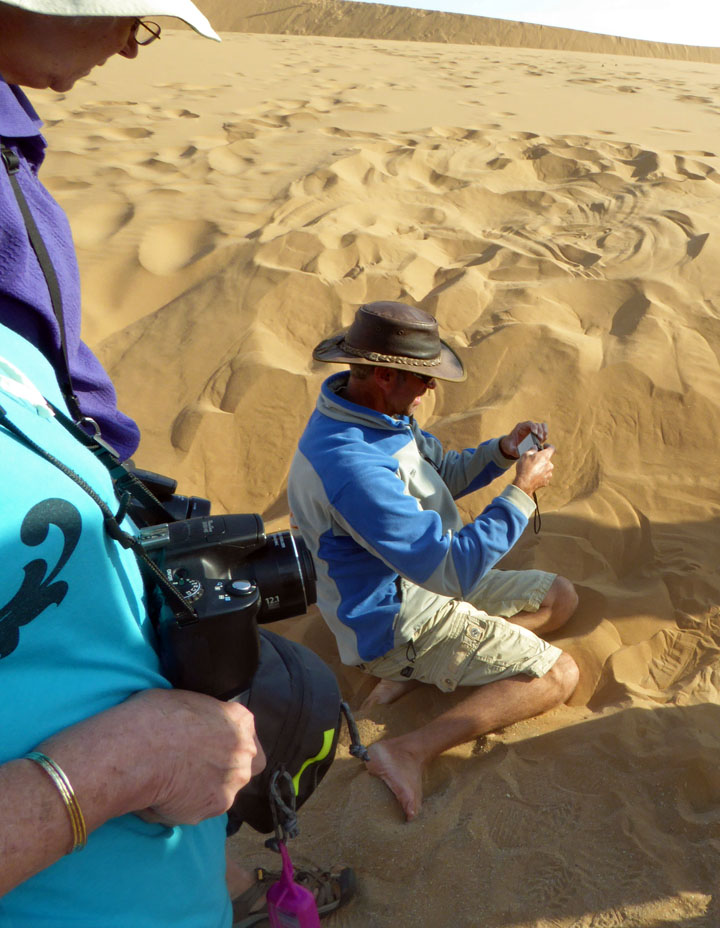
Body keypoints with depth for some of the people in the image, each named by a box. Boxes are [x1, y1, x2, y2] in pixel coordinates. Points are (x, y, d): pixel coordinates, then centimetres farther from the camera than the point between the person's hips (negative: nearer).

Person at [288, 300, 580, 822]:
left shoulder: (380, 411, -4)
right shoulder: (352, 466, -36)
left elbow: (444, 475, 11)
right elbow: (453, 570, -32)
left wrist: (501, 451, -8)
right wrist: (522, 492, -23)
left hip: (426, 580, 10)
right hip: (397, 621, -9)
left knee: (561, 598, 14)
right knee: (558, 676, -10)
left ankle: (426, 668, 7)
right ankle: (410, 752, -10)